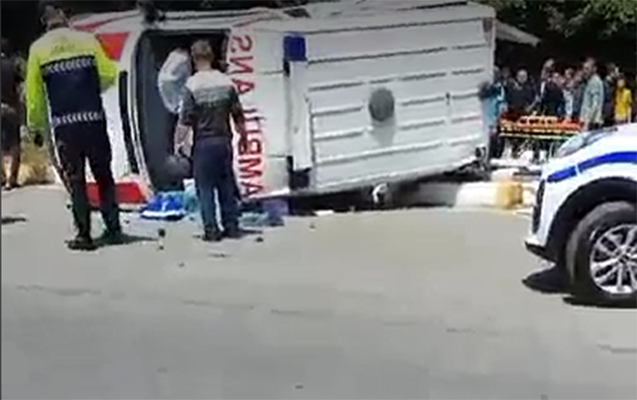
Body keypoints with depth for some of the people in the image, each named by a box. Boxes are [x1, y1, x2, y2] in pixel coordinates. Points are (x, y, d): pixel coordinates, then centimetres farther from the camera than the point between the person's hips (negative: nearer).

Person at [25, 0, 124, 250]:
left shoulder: (38, 48, 2)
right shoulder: (87, 40, 2)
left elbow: (34, 92, 3)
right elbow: (108, 75, 0)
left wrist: (35, 127, 12)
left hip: (64, 124, 0)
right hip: (94, 120, 0)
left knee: (75, 181, 7)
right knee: (104, 177, 12)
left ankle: (84, 235, 7)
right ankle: (114, 229, 15)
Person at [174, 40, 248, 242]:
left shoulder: (192, 85, -11)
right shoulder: (226, 82, 0)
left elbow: (185, 120, -12)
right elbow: (238, 115, 5)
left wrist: (179, 142, -4)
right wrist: (243, 135, 18)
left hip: (203, 143, -4)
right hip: (223, 141, 4)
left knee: (205, 187, 3)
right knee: (226, 184, 12)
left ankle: (211, 230, 3)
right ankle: (232, 226, 15)